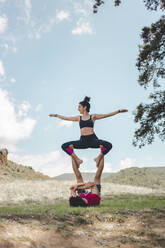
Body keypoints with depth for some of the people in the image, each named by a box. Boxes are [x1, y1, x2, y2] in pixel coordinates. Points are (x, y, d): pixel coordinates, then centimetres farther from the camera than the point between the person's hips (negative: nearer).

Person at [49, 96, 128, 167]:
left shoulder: (93, 117, 7)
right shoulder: (78, 118, 15)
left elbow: (107, 115, 4)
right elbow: (66, 118, 24)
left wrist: (118, 111, 0)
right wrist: (56, 115, 30)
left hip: (93, 139, -2)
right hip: (82, 141, 2)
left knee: (108, 145, -26)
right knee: (64, 146, -13)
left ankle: (98, 158, 1)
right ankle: (77, 160, 2)